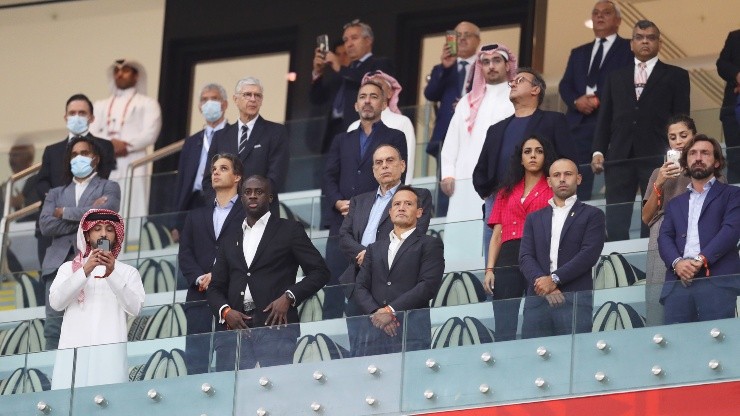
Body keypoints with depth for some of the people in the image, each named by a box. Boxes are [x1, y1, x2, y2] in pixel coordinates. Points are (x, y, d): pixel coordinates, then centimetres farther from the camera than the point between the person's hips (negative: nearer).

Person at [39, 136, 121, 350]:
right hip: (59, 263, 3)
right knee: (53, 326, -9)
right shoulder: (56, 193, 26)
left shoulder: (109, 188, 16)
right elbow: (45, 225, 7)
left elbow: (103, 213, -6)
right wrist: (84, 217, -1)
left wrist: (64, 213, 4)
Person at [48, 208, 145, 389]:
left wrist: (111, 274, -12)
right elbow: (56, 302, 2)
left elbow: (135, 307, 0)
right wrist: (85, 271, -10)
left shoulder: (128, 271, 17)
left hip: (110, 349, -1)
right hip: (72, 350, 1)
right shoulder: (69, 268, 19)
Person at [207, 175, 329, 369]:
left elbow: (320, 272, 7)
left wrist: (289, 297, -8)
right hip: (234, 328, 4)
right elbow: (215, 288, 22)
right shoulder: (230, 242, 25)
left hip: (275, 326, -4)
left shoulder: (290, 230, 13)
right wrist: (225, 311, 0)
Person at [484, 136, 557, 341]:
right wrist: (489, 270, 5)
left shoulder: (553, 189, 13)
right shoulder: (507, 192, 24)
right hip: (508, 260, 3)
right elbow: (497, 234, 18)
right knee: (505, 330, -6)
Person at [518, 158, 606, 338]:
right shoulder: (534, 218, 22)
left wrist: (554, 279, -11)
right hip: (537, 299, 3)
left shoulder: (592, 215, 12)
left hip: (575, 298, -3)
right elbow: (525, 257, 10)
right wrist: (541, 281, -10)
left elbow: (589, 254, -2)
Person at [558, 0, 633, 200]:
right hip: (580, 123, 5)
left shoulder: (630, 49, 9)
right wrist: (576, 101, -5)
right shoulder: (578, 53, 26)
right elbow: (565, 85, 16)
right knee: (578, 190, -3)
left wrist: (600, 100, -13)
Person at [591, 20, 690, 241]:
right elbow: (604, 118, 15)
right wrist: (598, 151, 2)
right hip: (620, 157, 3)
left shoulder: (675, 76, 10)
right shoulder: (616, 77, 20)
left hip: (657, 157, -3)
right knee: (615, 224, -3)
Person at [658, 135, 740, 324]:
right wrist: (677, 262, -9)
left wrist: (700, 260, -13)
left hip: (717, 280, -3)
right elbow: (664, 237, 15)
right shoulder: (675, 203, 29)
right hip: (679, 282, 3)